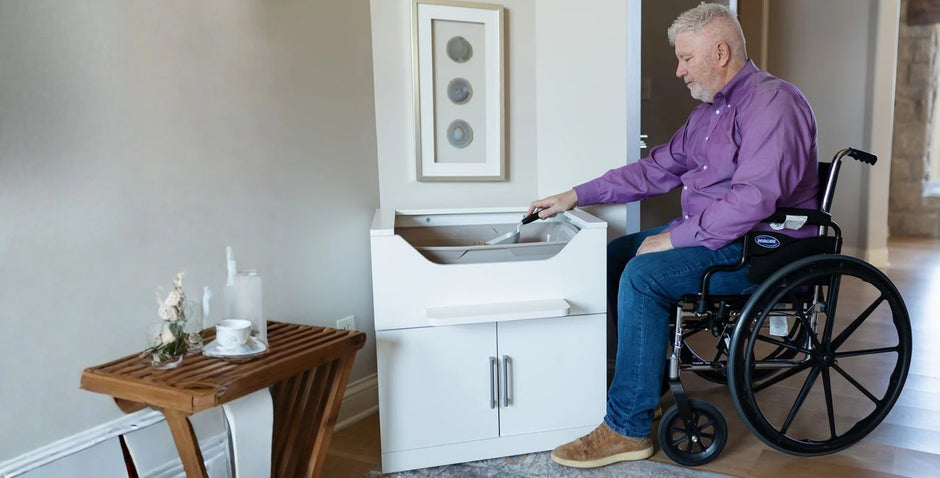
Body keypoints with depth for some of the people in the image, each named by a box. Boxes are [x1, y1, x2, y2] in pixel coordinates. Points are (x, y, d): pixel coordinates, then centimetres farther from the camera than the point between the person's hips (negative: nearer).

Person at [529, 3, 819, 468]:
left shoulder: (772, 102, -16)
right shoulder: (709, 110, 15)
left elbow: (754, 197, -28)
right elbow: (657, 168, 15)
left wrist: (674, 237, -23)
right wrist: (575, 196, 11)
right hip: (709, 233, 10)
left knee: (643, 274, -27)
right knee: (614, 254, 6)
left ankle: (627, 427, -18)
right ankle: (650, 375, 13)